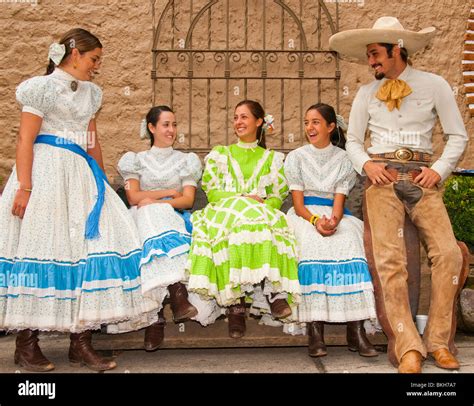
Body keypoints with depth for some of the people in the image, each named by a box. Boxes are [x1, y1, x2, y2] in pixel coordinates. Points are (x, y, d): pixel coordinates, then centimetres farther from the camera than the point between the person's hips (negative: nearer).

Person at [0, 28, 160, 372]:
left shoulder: (90, 93, 20)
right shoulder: (43, 87, -2)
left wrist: (103, 182, 22)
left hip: (81, 175, 7)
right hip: (47, 174, -7)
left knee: (94, 241, -4)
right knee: (40, 250, -4)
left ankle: (81, 342, 1)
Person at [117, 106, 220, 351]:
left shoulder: (185, 160, 18)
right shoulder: (136, 160, 19)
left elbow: (188, 200, 4)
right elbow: (133, 197, 3)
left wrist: (154, 200, -10)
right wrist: (171, 193, 1)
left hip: (176, 220, 0)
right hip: (143, 220, 0)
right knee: (149, 214, -36)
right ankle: (177, 290, -48)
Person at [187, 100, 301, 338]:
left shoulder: (272, 158, 24)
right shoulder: (219, 154, 23)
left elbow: (278, 196, 13)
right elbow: (211, 191, 10)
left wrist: (264, 205, -10)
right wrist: (243, 198, -6)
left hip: (262, 214, 1)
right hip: (224, 211, 0)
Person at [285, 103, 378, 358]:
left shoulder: (344, 160, 11)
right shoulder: (296, 157, 10)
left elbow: (339, 201, 0)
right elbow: (298, 203, 0)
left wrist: (333, 220, -24)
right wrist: (315, 220, -21)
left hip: (334, 216, 1)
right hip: (304, 216, -1)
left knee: (349, 243, -32)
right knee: (312, 245, -35)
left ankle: (356, 330, -36)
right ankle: (314, 330, -39)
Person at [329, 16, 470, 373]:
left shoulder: (434, 85, 7)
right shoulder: (367, 93, 13)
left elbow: (458, 136, 8)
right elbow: (353, 140, 17)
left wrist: (440, 169, -6)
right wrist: (367, 164, -3)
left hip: (422, 179, 0)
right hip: (382, 180, 1)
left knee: (449, 253, -16)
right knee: (388, 259, -16)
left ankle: (440, 341, -4)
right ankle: (408, 347, -13)